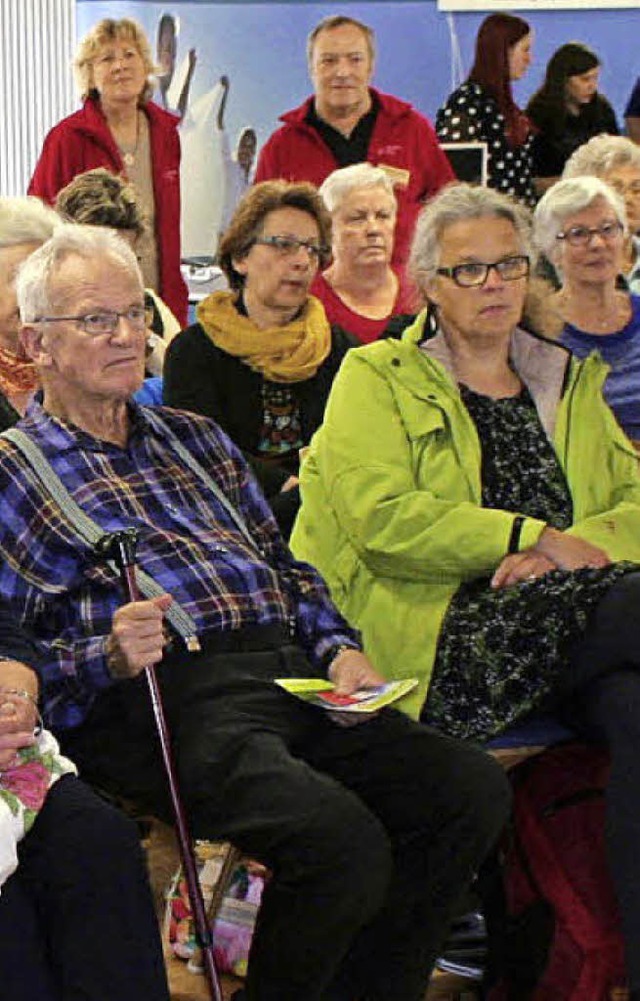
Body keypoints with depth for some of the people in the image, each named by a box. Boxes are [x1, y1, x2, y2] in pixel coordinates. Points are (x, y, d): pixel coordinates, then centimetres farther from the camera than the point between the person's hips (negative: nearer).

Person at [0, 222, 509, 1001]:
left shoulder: (195, 439, 27)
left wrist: (339, 648, 9)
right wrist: (109, 658, -21)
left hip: (288, 670, 7)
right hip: (157, 702, -7)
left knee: (472, 790, -13)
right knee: (340, 836, -31)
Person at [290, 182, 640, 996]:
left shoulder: (569, 383, 27)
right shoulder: (376, 378, 11)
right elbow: (382, 518, -6)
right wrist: (532, 537, -11)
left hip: (564, 615, 4)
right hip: (438, 631, -4)